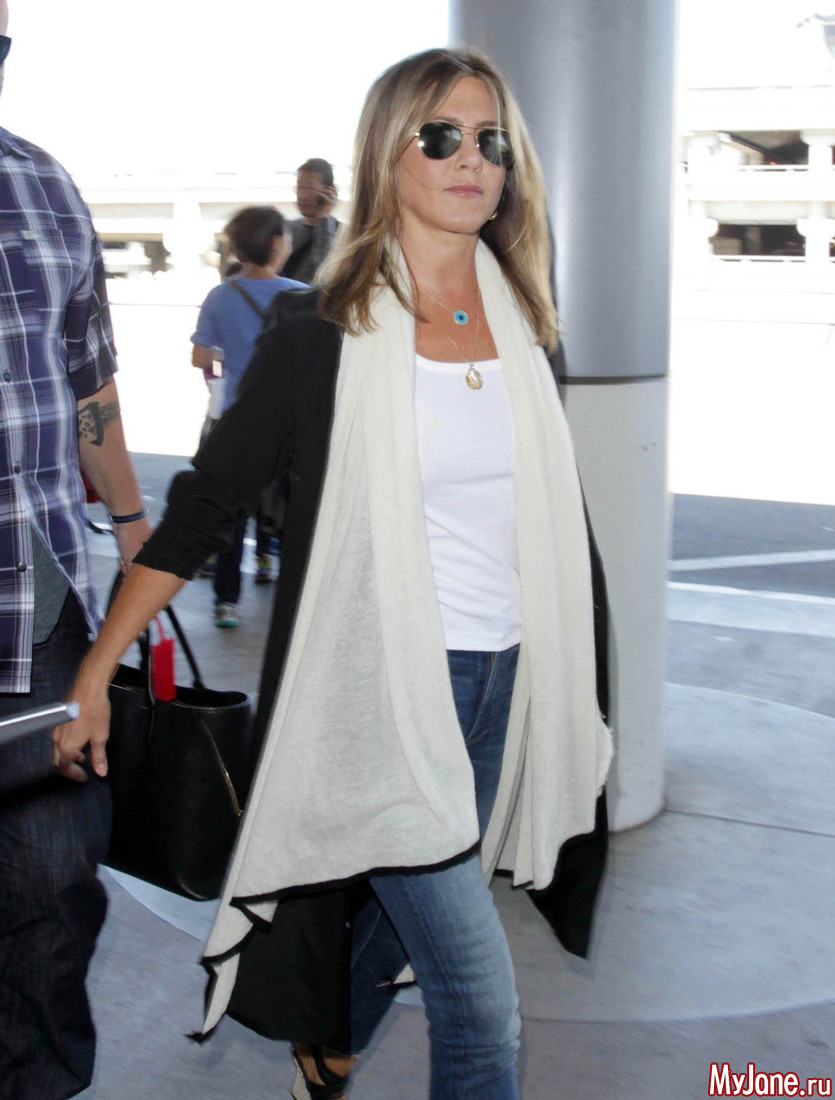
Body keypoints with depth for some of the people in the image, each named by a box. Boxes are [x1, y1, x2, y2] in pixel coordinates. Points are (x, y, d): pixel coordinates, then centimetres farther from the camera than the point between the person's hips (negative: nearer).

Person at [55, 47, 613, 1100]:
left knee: (400, 912, 22)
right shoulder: (322, 330, -9)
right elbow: (202, 505, -5)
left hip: (502, 677, 6)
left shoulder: (518, 320, 6)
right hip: (383, 685, -5)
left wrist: (573, 684, 18)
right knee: (480, 998, -5)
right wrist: (96, 669, -5)